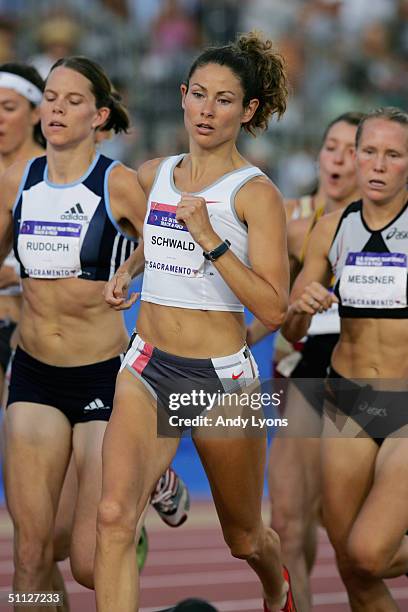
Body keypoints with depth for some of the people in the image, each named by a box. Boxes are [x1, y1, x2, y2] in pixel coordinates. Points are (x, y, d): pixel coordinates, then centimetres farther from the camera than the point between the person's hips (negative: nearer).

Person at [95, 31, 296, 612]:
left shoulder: (256, 194, -9)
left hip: (222, 377, -3)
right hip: (147, 367, 3)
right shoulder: (152, 175, 7)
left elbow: (273, 309, -18)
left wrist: (212, 241, -23)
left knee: (243, 538, 18)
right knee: (115, 516, -22)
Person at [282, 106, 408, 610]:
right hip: (347, 403, 4)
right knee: (352, 571, 8)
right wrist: (301, 307, -12)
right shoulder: (332, 228, 3)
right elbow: (291, 332, 9)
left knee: (367, 554, -20)